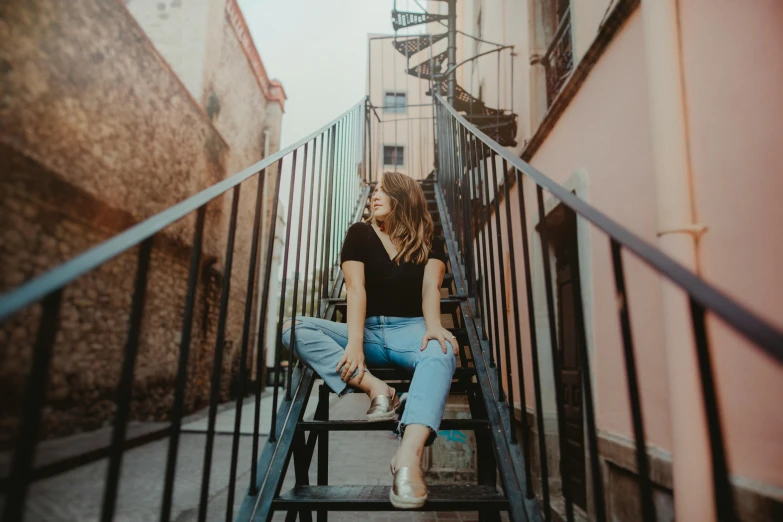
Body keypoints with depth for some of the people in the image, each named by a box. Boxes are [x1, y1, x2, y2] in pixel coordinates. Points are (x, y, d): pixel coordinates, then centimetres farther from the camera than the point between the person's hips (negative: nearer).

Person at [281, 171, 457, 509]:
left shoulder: (429, 242, 7)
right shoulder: (360, 234, 6)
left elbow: (431, 286, -11)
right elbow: (355, 287, -9)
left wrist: (433, 326, -34)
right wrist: (354, 342, -24)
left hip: (409, 330, -1)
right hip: (368, 331, 2)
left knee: (442, 352, -37)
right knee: (294, 329, -21)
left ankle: (408, 456, -53)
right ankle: (375, 388, -33)